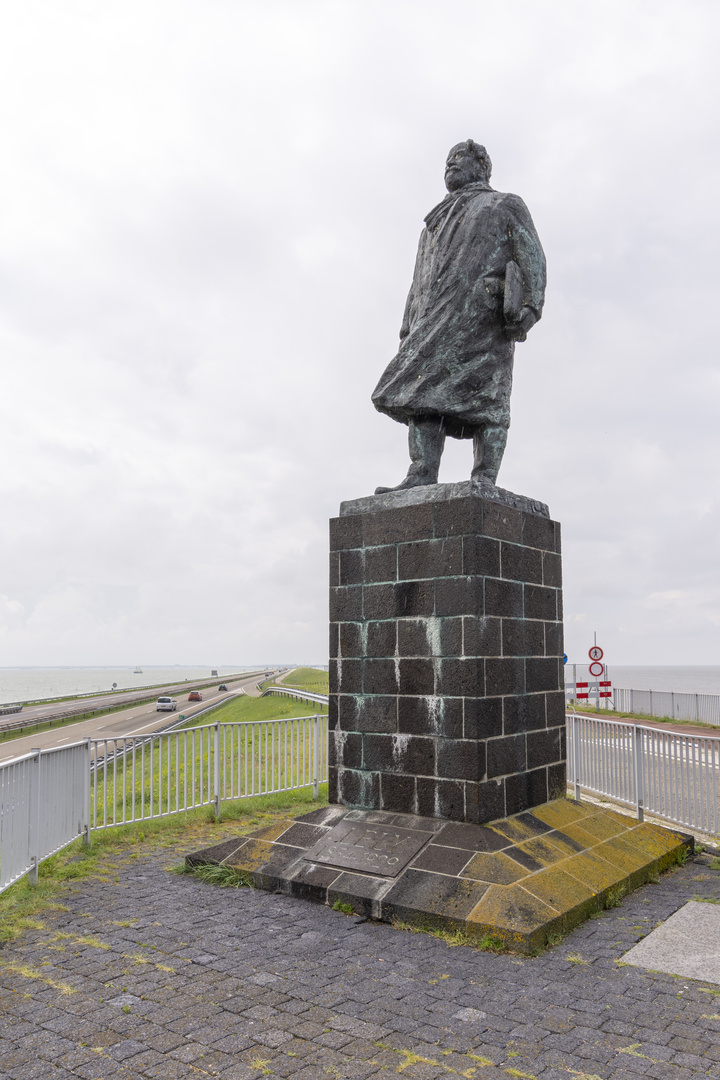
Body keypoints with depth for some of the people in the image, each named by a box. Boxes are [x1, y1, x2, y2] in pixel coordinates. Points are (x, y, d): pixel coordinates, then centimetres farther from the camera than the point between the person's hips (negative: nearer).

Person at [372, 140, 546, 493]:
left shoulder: (507, 205, 20)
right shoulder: (437, 223, 35)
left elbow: (532, 257, 5)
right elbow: (419, 283, 27)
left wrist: (530, 306, -13)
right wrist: (408, 333, 13)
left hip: (486, 311, -5)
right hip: (439, 319, 5)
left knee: (485, 396, -14)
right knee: (423, 387, -14)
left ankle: (484, 482, -21)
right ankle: (421, 477, -24)